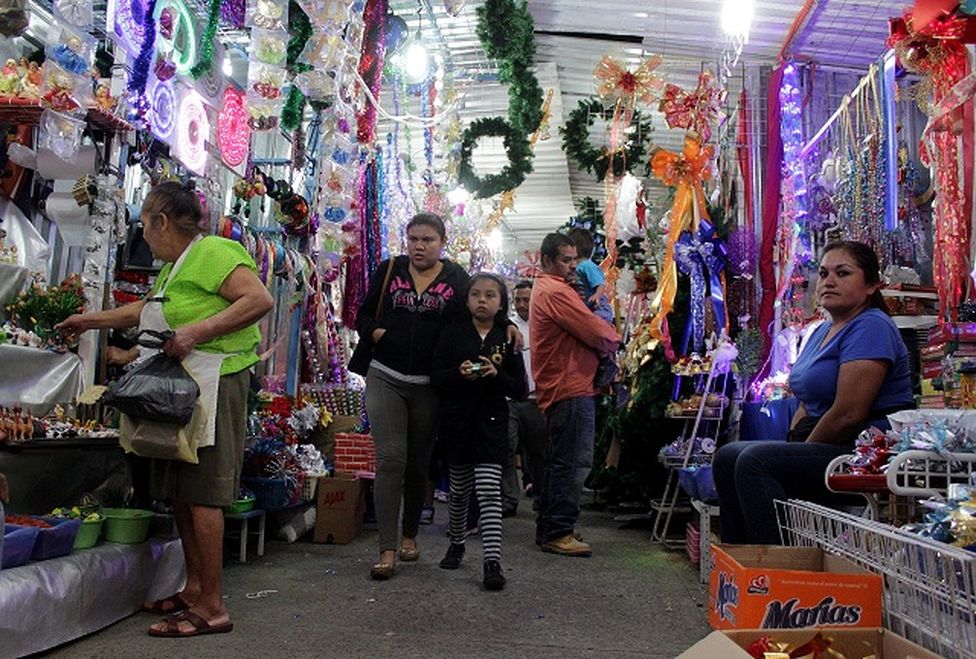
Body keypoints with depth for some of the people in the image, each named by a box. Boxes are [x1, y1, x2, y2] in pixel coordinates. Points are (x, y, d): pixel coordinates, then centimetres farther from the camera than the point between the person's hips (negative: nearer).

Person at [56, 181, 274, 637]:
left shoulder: (212, 252, -10)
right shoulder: (173, 266, 21)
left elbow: (260, 300, -22)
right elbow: (145, 310, 38)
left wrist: (196, 331, -24)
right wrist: (90, 321, 44)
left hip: (213, 384, -10)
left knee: (201, 494, -8)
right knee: (179, 491, 12)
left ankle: (211, 608, -2)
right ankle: (194, 589, 23)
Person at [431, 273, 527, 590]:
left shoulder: (507, 338, 2)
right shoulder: (453, 334, 3)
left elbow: (520, 389, 1)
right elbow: (436, 376, -1)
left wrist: (496, 375, -17)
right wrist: (459, 373, -20)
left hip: (492, 423, -1)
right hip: (457, 420, 1)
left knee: (489, 491, -11)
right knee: (459, 490, 15)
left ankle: (492, 560, -11)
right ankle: (457, 544, 35)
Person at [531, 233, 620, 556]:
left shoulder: (542, 289, 20)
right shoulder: (557, 292, -14)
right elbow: (598, 335, -17)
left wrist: (602, 339, 3)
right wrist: (613, 339, 3)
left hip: (558, 389, 11)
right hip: (572, 387, -11)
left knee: (561, 461, 17)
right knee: (575, 461, -8)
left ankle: (549, 529, 25)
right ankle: (558, 532, -4)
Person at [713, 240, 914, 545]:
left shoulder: (871, 328, -13)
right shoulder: (822, 331, 18)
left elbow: (849, 414, -20)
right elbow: (807, 405, 20)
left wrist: (800, 452, -10)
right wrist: (793, 445, 3)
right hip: (825, 447, 10)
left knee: (755, 461, -25)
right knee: (728, 457, 3)